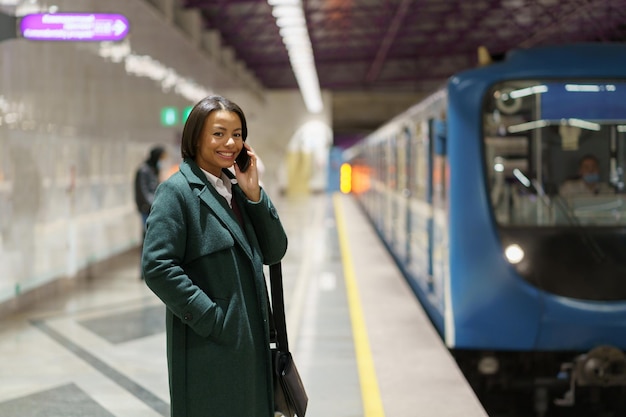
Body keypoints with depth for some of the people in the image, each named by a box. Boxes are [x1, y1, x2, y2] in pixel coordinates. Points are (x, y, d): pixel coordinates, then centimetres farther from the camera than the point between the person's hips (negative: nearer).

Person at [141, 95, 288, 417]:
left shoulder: (236, 188, 12)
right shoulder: (177, 191, -11)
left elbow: (274, 253, 7)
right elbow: (157, 267, -19)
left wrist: (254, 195, -4)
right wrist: (210, 318, -19)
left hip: (251, 341, 7)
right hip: (207, 343, -7)